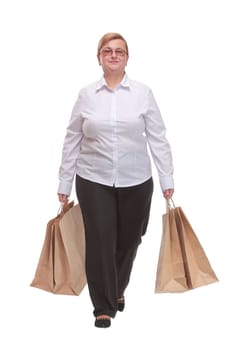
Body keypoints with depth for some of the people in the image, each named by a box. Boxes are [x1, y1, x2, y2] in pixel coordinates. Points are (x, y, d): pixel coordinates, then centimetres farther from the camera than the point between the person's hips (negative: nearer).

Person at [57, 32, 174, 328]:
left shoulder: (143, 93, -1)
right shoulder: (86, 95, 1)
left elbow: (157, 139, 0)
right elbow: (72, 141, 4)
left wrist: (167, 179, -3)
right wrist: (64, 183, 3)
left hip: (136, 182, 1)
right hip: (93, 182, -1)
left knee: (128, 240, 13)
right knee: (99, 242, -3)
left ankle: (118, 289, 39)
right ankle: (104, 306, 10)